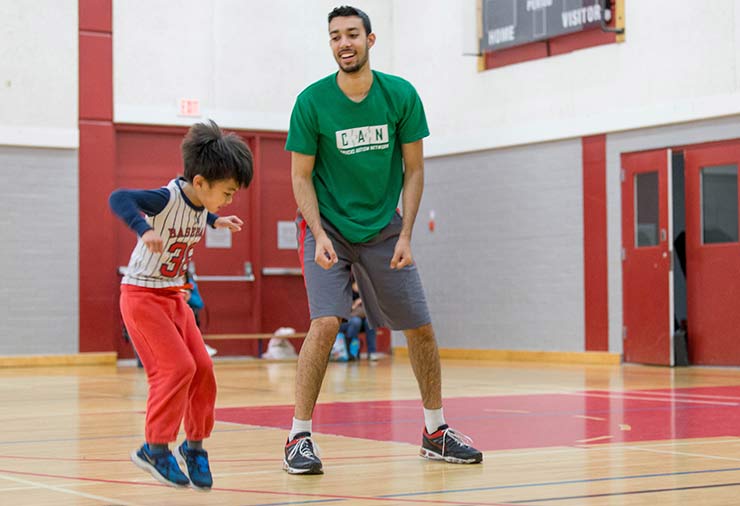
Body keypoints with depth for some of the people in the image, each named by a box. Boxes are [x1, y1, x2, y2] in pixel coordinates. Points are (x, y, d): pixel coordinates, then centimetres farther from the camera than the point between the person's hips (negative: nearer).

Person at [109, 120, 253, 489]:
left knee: (202, 367, 2)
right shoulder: (168, 199, -25)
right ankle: (155, 449, -3)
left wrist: (215, 221, 19)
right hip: (142, 294, -8)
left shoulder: (201, 201, 0)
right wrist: (144, 230, -54)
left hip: (173, 296, 8)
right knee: (177, 367, -15)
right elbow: (119, 199, -41)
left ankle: (194, 445, 17)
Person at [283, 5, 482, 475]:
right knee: (326, 323, -20)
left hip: (383, 228, 3)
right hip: (327, 225, -3)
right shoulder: (312, 101, -12)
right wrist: (320, 236, -18)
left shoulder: (401, 95, -8)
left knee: (421, 328, 5)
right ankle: (300, 438, -11)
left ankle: (435, 432, 22)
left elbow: (414, 170, -1)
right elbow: (301, 177, -6)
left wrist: (405, 235, -9)